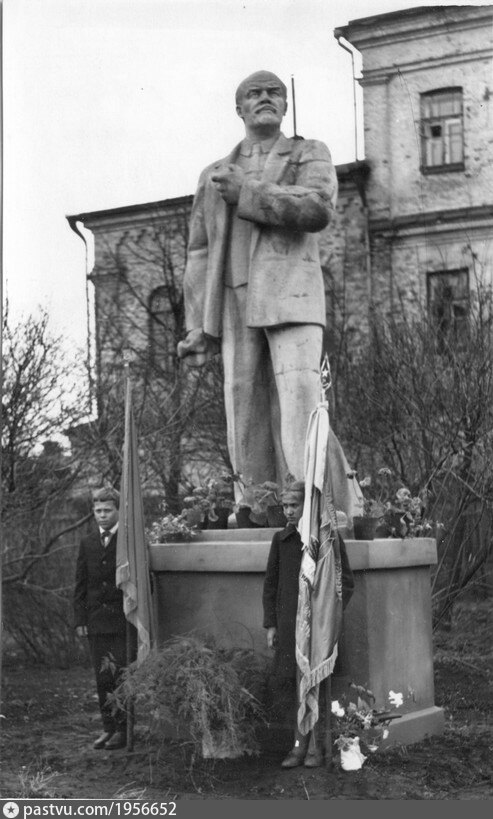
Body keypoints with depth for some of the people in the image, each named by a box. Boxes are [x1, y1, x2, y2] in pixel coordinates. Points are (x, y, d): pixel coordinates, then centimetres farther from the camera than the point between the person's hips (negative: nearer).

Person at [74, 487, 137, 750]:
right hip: (96, 622, 4)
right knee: (102, 678, 8)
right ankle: (108, 727, 17)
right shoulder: (87, 543, 11)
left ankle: (123, 729, 3)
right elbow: (80, 585, 12)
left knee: (122, 676, -5)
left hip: (123, 621, -4)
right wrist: (80, 619, 4)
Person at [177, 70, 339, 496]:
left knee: (300, 400, -20)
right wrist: (198, 329, 6)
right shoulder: (215, 176, 22)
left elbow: (317, 209, -10)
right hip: (237, 304, 3)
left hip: (291, 294, -3)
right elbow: (201, 256, 16)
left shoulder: (311, 155, 12)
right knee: (247, 415, -3)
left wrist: (245, 194, -9)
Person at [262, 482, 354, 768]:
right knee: (298, 686, 6)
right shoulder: (281, 540, 7)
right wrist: (270, 624, 6)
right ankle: (300, 745, 13)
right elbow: (271, 584, 12)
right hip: (289, 623, 3)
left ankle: (315, 747, 6)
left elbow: (346, 583, 0)